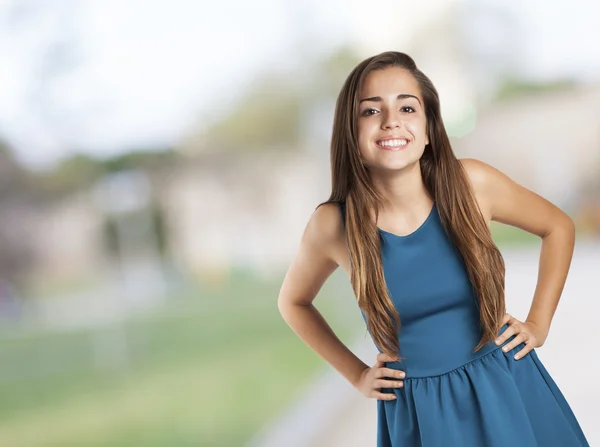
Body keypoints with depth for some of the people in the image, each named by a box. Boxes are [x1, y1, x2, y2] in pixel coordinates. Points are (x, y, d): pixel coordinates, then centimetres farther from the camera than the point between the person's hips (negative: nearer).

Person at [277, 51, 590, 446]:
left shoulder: (470, 183, -13)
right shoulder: (333, 224, -13)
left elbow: (558, 227, 5)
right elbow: (293, 302, 8)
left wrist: (539, 324, 1)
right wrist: (356, 374, 5)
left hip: (506, 388, 1)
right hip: (418, 411, -1)